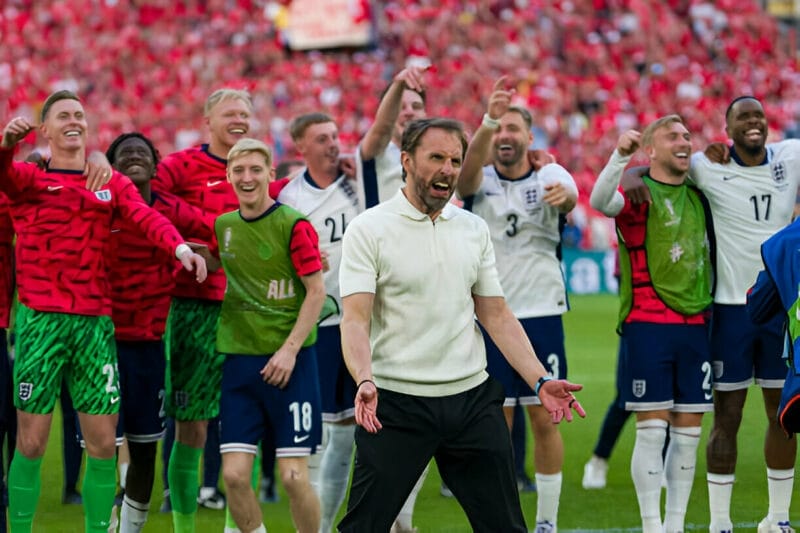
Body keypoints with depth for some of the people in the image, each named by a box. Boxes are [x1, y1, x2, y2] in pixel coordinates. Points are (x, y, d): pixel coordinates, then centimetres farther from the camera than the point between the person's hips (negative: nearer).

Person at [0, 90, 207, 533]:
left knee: (103, 446, 3)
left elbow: (146, 217, -6)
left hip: (96, 322, 3)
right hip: (41, 319, -3)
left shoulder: (113, 184, 12)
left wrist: (180, 247, -27)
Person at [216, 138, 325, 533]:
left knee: (294, 477, -6)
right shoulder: (223, 226, 8)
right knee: (234, 474, -2)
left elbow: (317, 292, -8)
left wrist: (290, 349, -13)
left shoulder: (294, 225, -8)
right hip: (239, 358, 5)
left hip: (289, 362, -5)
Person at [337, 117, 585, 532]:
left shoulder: (474, 230, 11)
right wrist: (365, 381, -31)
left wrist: (540, 381, 2)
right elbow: (355, 319, -13)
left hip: (472, 400, 5)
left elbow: (497, 315, 13)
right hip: (395, 403, -5)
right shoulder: (369, 230, -6)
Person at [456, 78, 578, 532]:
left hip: (542, 313, 0)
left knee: (545, 419, 2)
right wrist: (488, 121, -46)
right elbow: (468, 165, -25)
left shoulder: (549, 176, 0)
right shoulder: (480, 180, 0)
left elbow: (569, 197, -24)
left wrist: (565, 197, -51)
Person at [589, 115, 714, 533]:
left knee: (688, 432, 6)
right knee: (652, 429, -5)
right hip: (648, 323, -5)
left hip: (695, 323, 6)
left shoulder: (698, 196, 13)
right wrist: (620, 155, -40)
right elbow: (599, 201, -26)